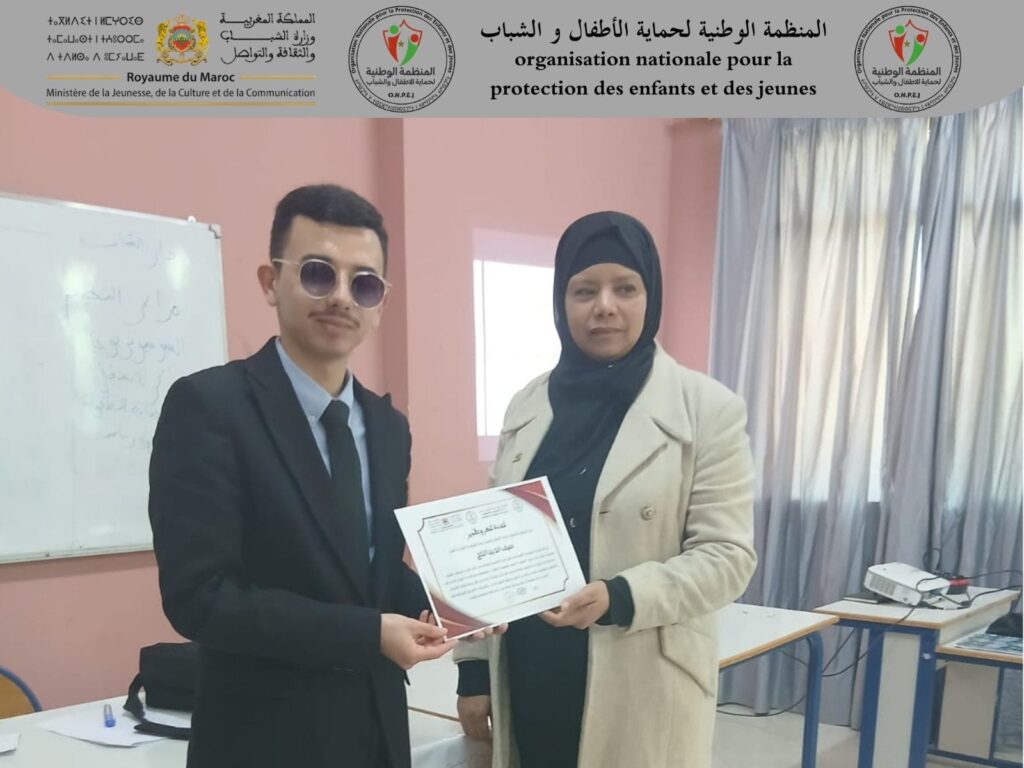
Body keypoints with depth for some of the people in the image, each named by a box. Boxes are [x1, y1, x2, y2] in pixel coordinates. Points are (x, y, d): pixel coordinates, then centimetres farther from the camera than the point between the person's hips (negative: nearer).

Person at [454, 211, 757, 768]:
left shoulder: (709, 410, -6)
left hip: (642, 696, -3)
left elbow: (728, 555, -9)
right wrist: (475, 667, 8)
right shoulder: (527, 406, 7)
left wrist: (619, 598, -23)